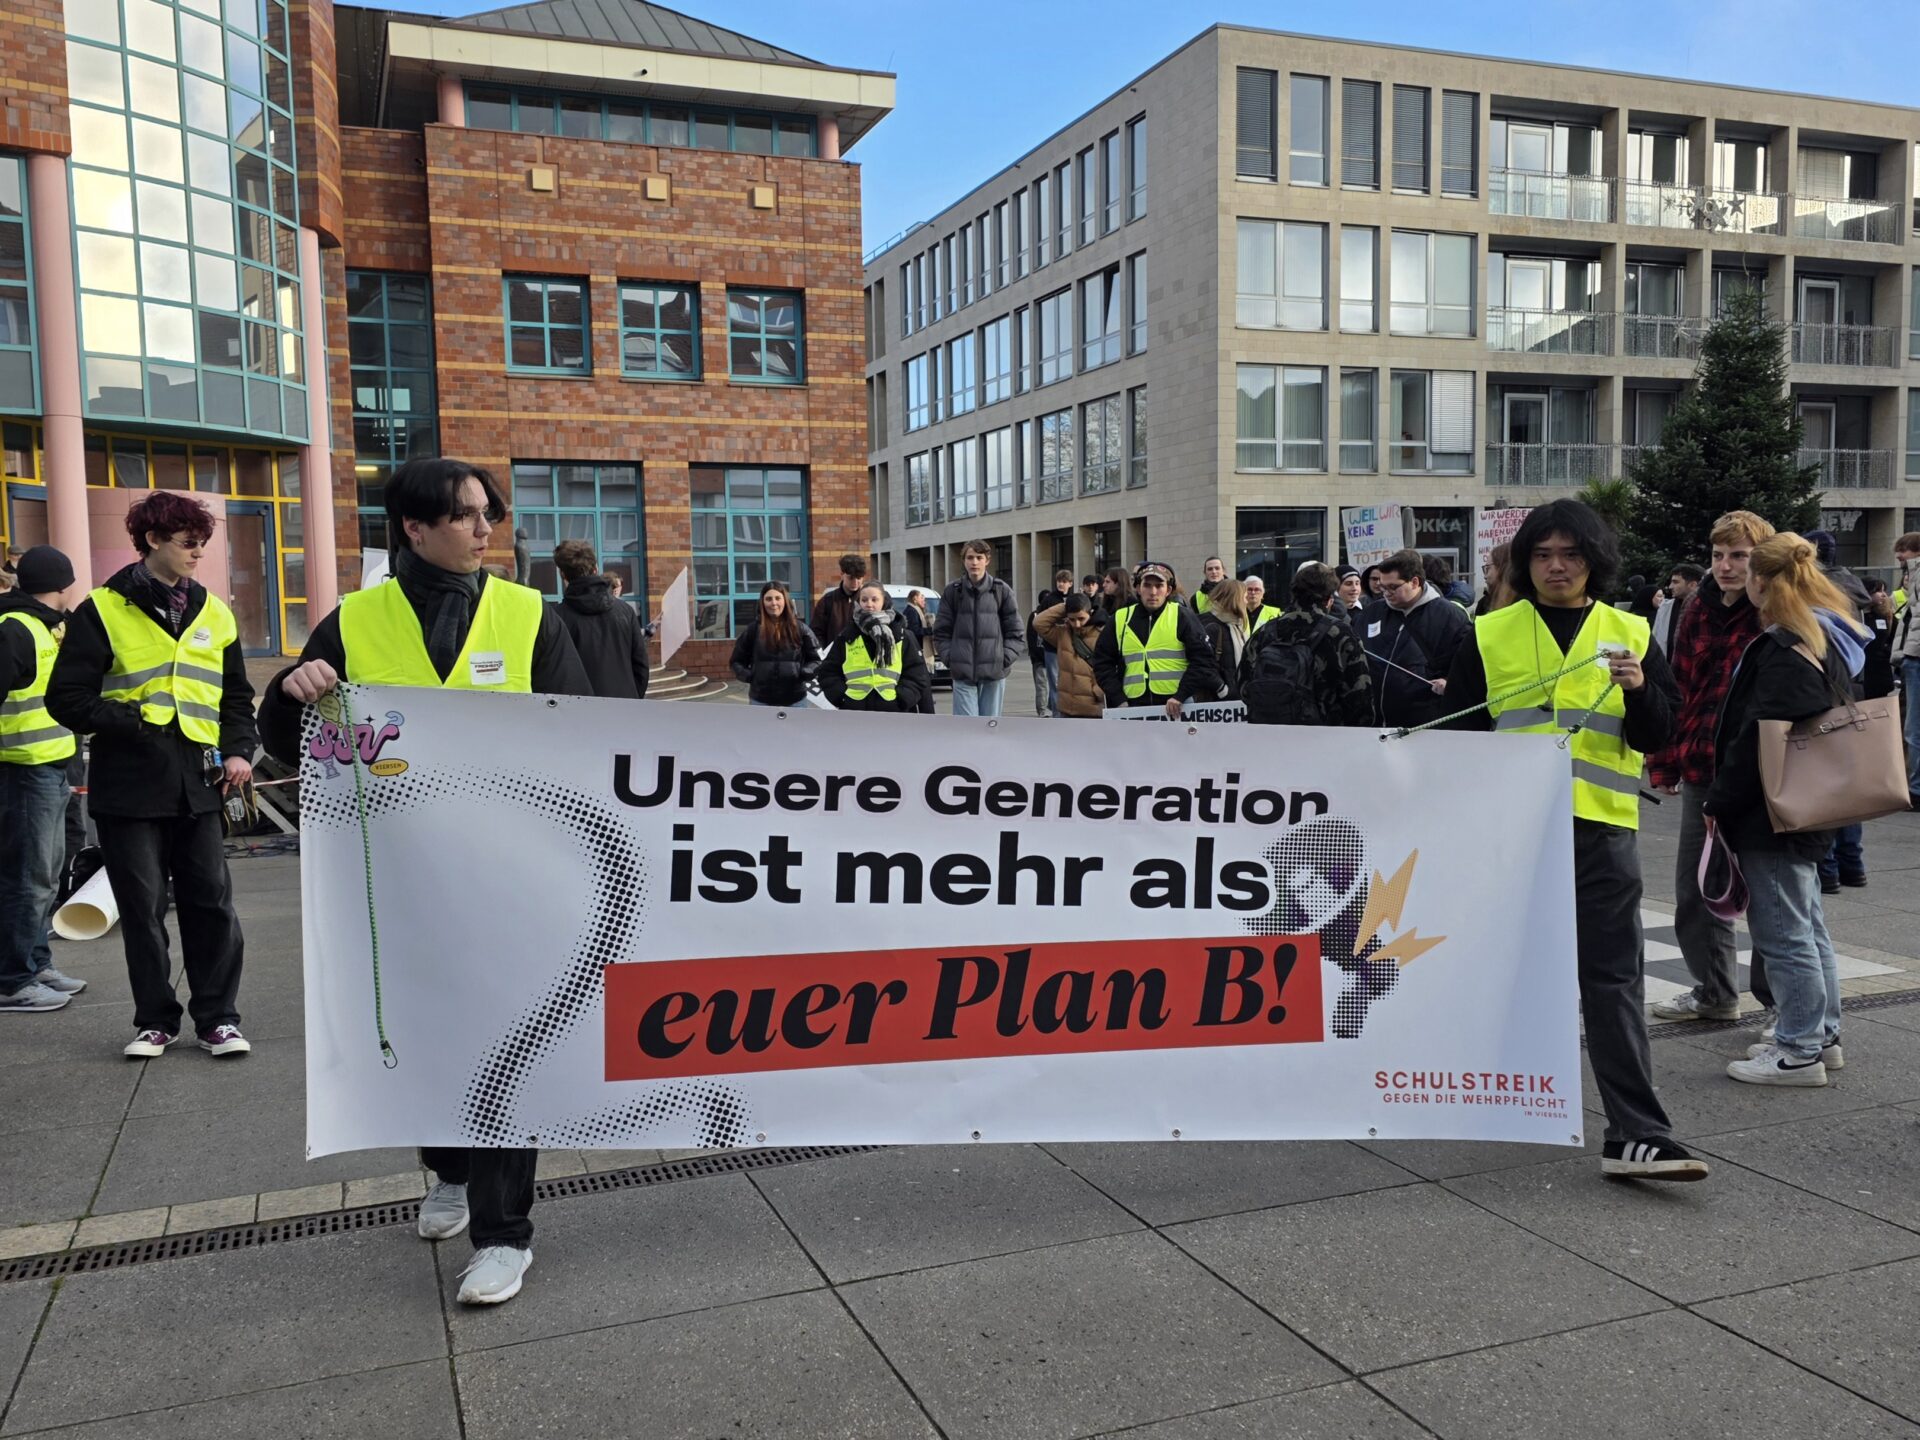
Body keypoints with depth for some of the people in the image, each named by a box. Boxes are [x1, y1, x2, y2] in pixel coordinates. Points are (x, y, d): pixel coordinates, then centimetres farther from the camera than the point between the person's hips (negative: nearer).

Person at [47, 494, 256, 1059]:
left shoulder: (214, 614, 12)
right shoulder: (104, 611, -1)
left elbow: (237, 697, 19)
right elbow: (68, 698, -3)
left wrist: (238, 751, 4)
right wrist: (134, 722, -14)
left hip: (198, 785, 3)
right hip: (128, 785, -3)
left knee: (211, 904, 2)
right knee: (142, 908, 5)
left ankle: (218, 1017, 12)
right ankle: (155, 1019, 18)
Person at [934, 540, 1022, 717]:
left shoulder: (1002, 590, 2)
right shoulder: (952, 591, 3)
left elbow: (1016, 631, 4)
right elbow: (941, 632, 7)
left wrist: (1005, 657, -6)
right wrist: (950, 657, -4)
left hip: (994, 672, 1)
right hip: (963, 673, -1)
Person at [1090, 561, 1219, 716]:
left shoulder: (1182, 616, 3)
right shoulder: (1121, 619, 11)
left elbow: (1202, 659, -4)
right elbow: (1103, 663, 12)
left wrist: (1181, 696, -14)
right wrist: (1119, 700, -1)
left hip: (1177, 709, -2)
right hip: (1134, 707, 2)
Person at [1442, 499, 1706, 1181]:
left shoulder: (1630, 633, 8)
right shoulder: (1490, 635, 6)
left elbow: (1659, 735, 5)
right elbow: (1461, 733, 8)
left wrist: (1639, 690, -15)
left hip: (1601, 827, 0)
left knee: (1614, 981, -4)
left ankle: (1636, 1136, -5)